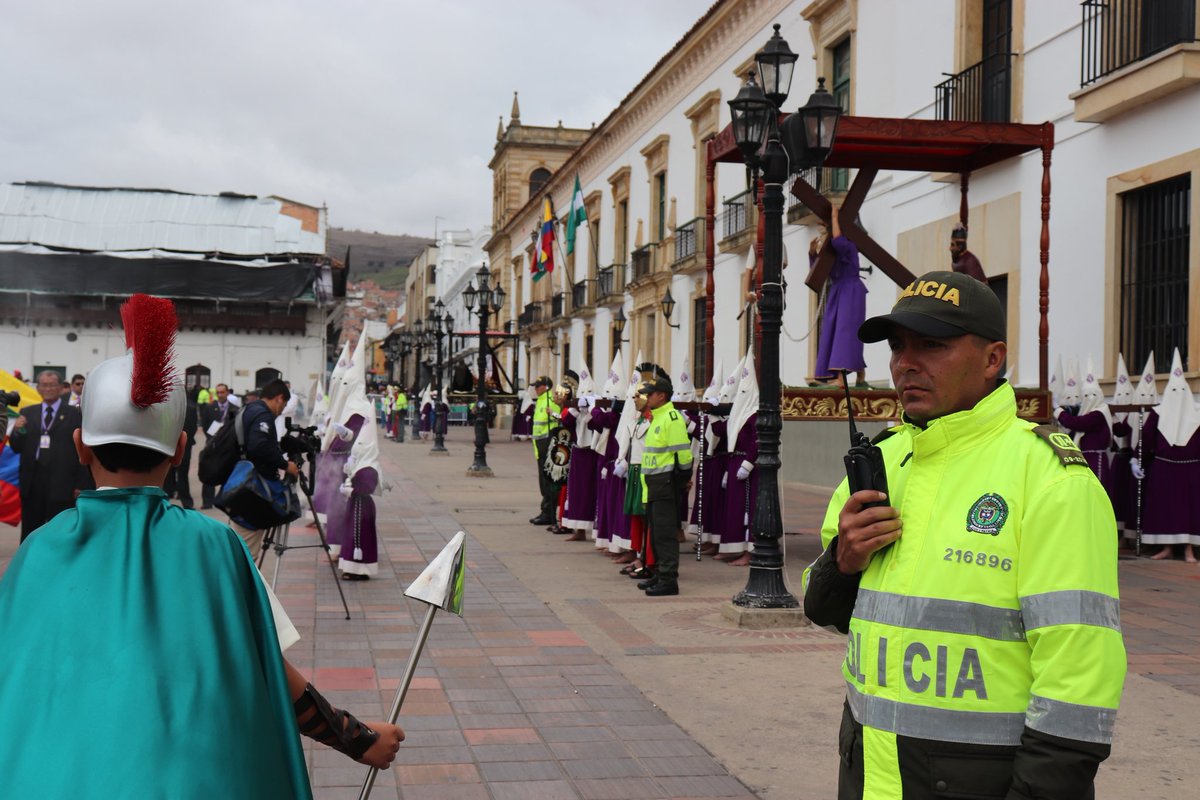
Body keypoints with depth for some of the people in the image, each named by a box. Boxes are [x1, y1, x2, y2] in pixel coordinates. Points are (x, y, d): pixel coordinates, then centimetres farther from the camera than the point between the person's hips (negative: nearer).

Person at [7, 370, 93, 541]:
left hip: (62, 484, -4)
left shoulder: (74, 414, -1)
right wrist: (17, 431, -10)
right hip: (32, 482, 4)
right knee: (29, 534, 11)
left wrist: (81, 484, -8)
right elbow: (16, 448, 11)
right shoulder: (27, 413, 11)